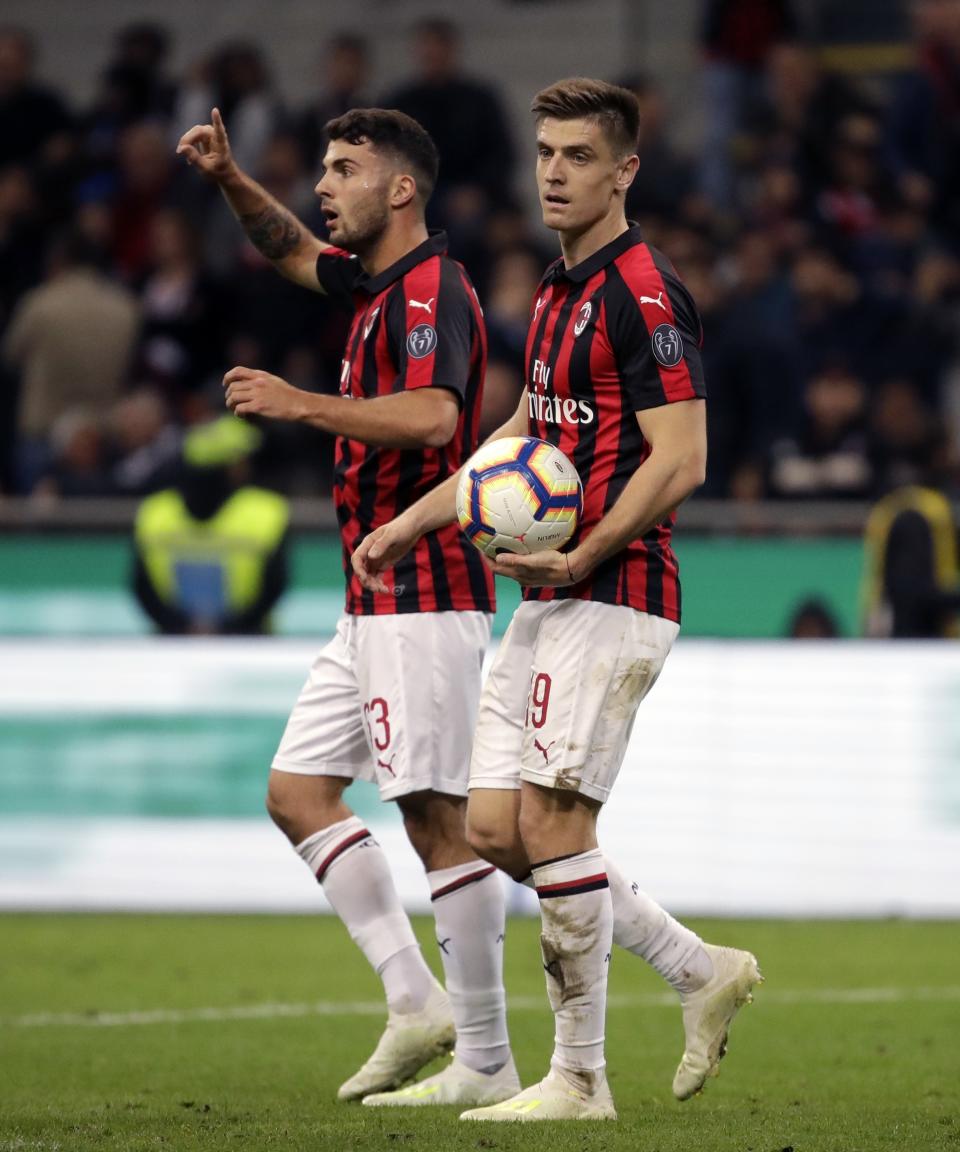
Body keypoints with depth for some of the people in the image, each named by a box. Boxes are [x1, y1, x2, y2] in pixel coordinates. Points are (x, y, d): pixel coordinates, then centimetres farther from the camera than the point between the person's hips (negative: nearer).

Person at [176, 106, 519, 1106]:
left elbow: (433, 418, -31)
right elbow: (291, 248, 36)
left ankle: (486, 1063, -5)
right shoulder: (376, 283, 16)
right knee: (296, 794, 8)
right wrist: (228, 178, 20)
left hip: (424, 597, -10)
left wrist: (304, 404, -29)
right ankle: (416, 1002, 6)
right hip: (374, 602, 10)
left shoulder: (430, 291, -14)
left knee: (437, 820, -9)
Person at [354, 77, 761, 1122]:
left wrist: (579, 559, -23)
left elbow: (680, 461, -19)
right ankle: (701, 972, 18)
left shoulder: (642, 293, -13)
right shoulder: (555, 291, 16)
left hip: (610, 600, -9)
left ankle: (579, 1080, 1)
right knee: (495, 828, 6)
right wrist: (410, 522, 26)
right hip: (544, 603, 9)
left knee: (551, 826, -9)